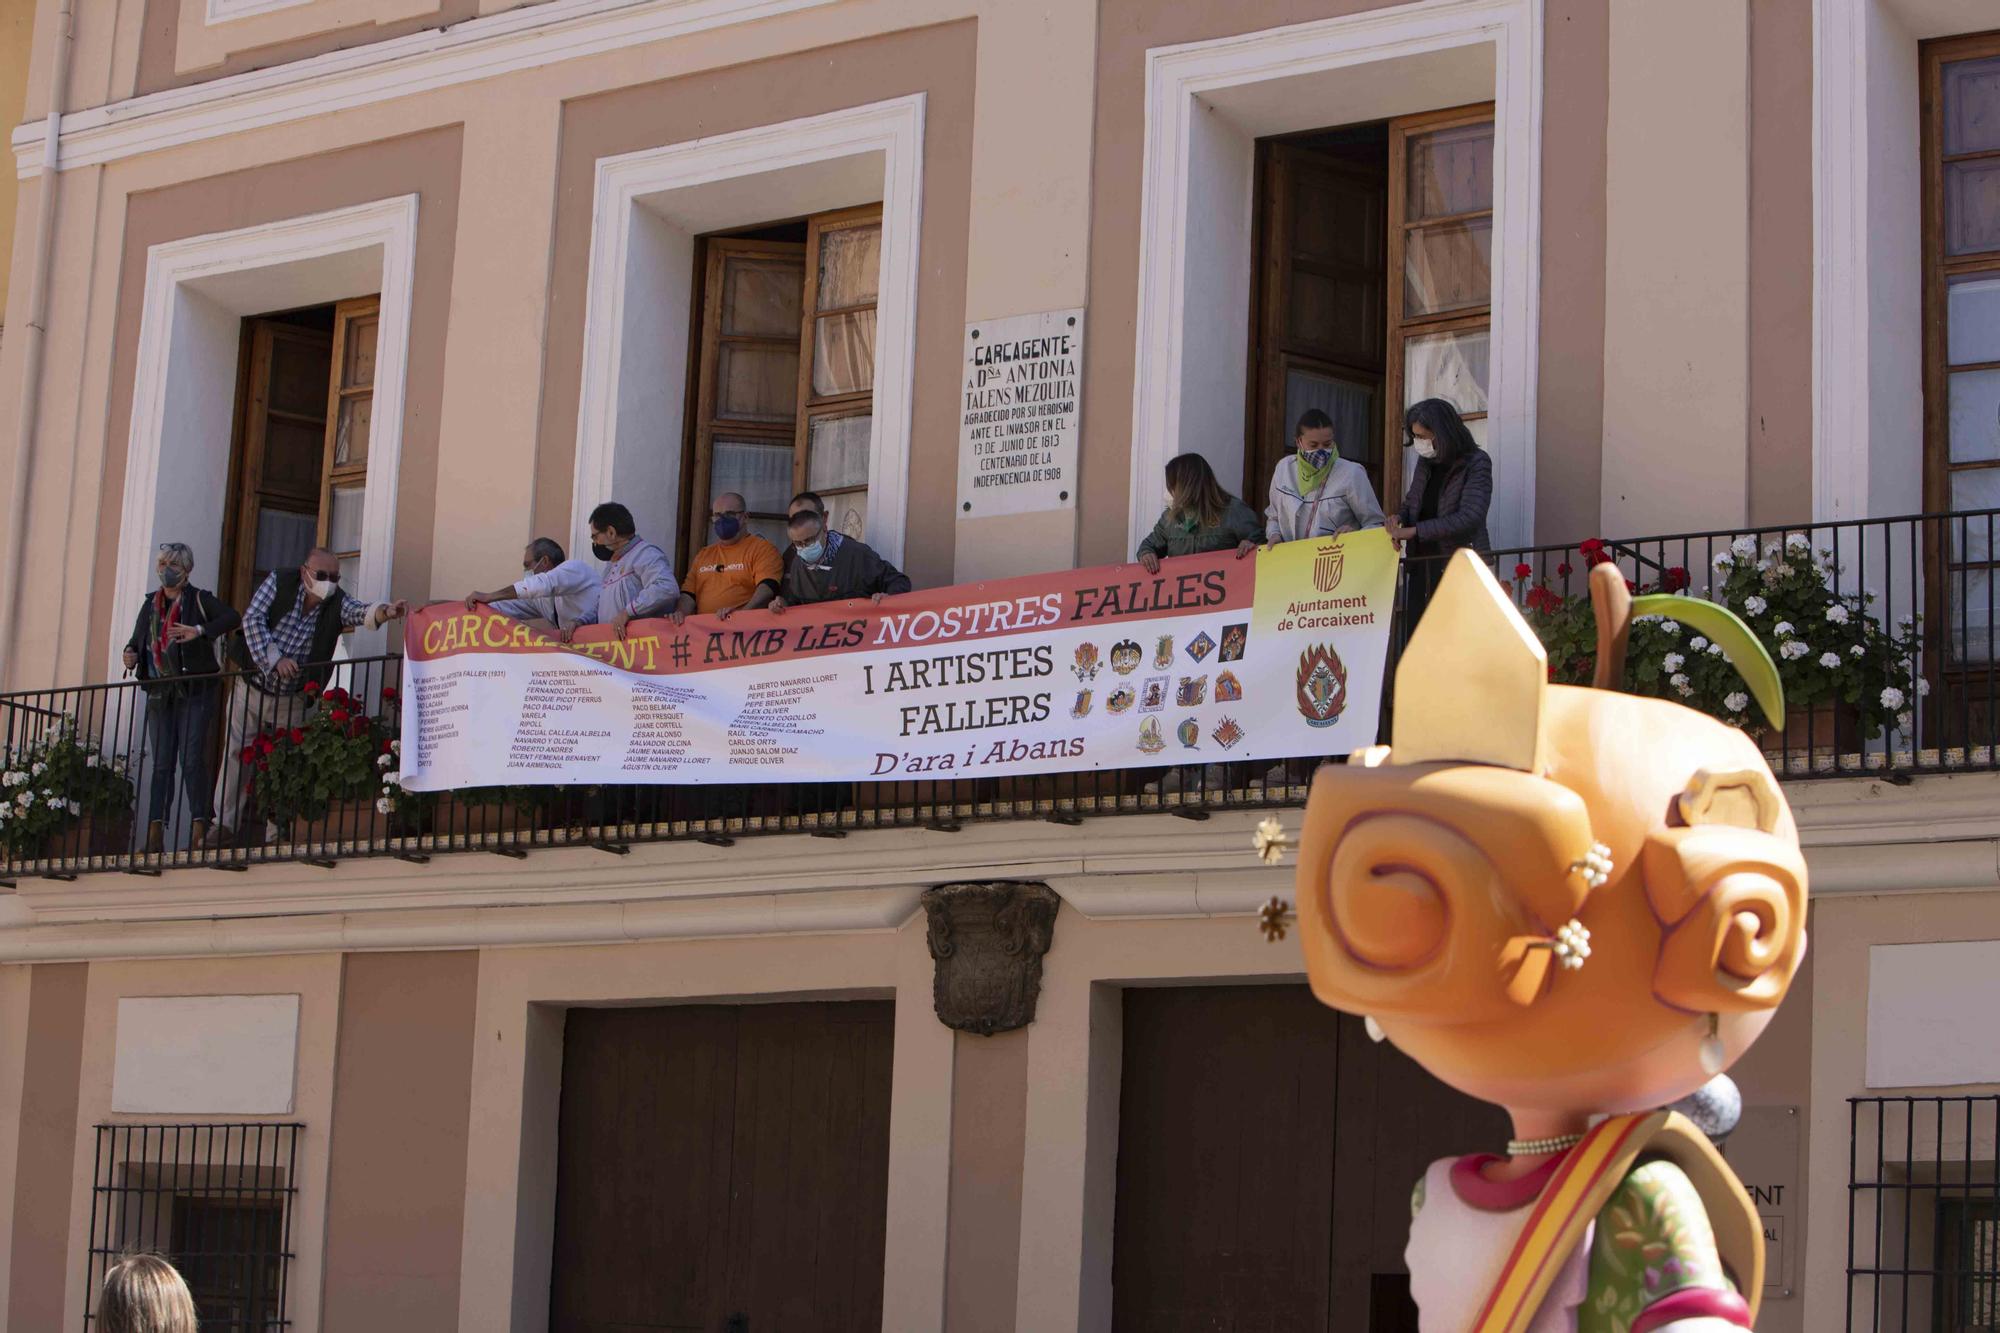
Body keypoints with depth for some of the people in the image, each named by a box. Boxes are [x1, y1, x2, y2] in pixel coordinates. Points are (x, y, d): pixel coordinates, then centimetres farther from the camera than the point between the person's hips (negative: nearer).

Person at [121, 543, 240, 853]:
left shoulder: (199, 600, -2)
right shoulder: (151, 604, 15)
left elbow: (233, 617, -18)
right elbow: (137, 639, 20)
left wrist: (199, 631, -31)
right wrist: (131, 654, -3)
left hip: (195, 691, -5)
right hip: (160, 693, 5)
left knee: (192, 759, -12)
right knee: (161, 764, 1)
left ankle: (199, 825, -13)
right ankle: (155, 830, -2)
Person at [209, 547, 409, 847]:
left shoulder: (337, 603, -9)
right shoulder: (279, 582, -9)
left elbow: (361, 611, -29)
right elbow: (252, 620, -16)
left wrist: (385, 611, -52)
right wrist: (275, 659, -26)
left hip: (292, 699, 0)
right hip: (252, 687, 0)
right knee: (237, 755, 0)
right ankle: (225, 825, 10)